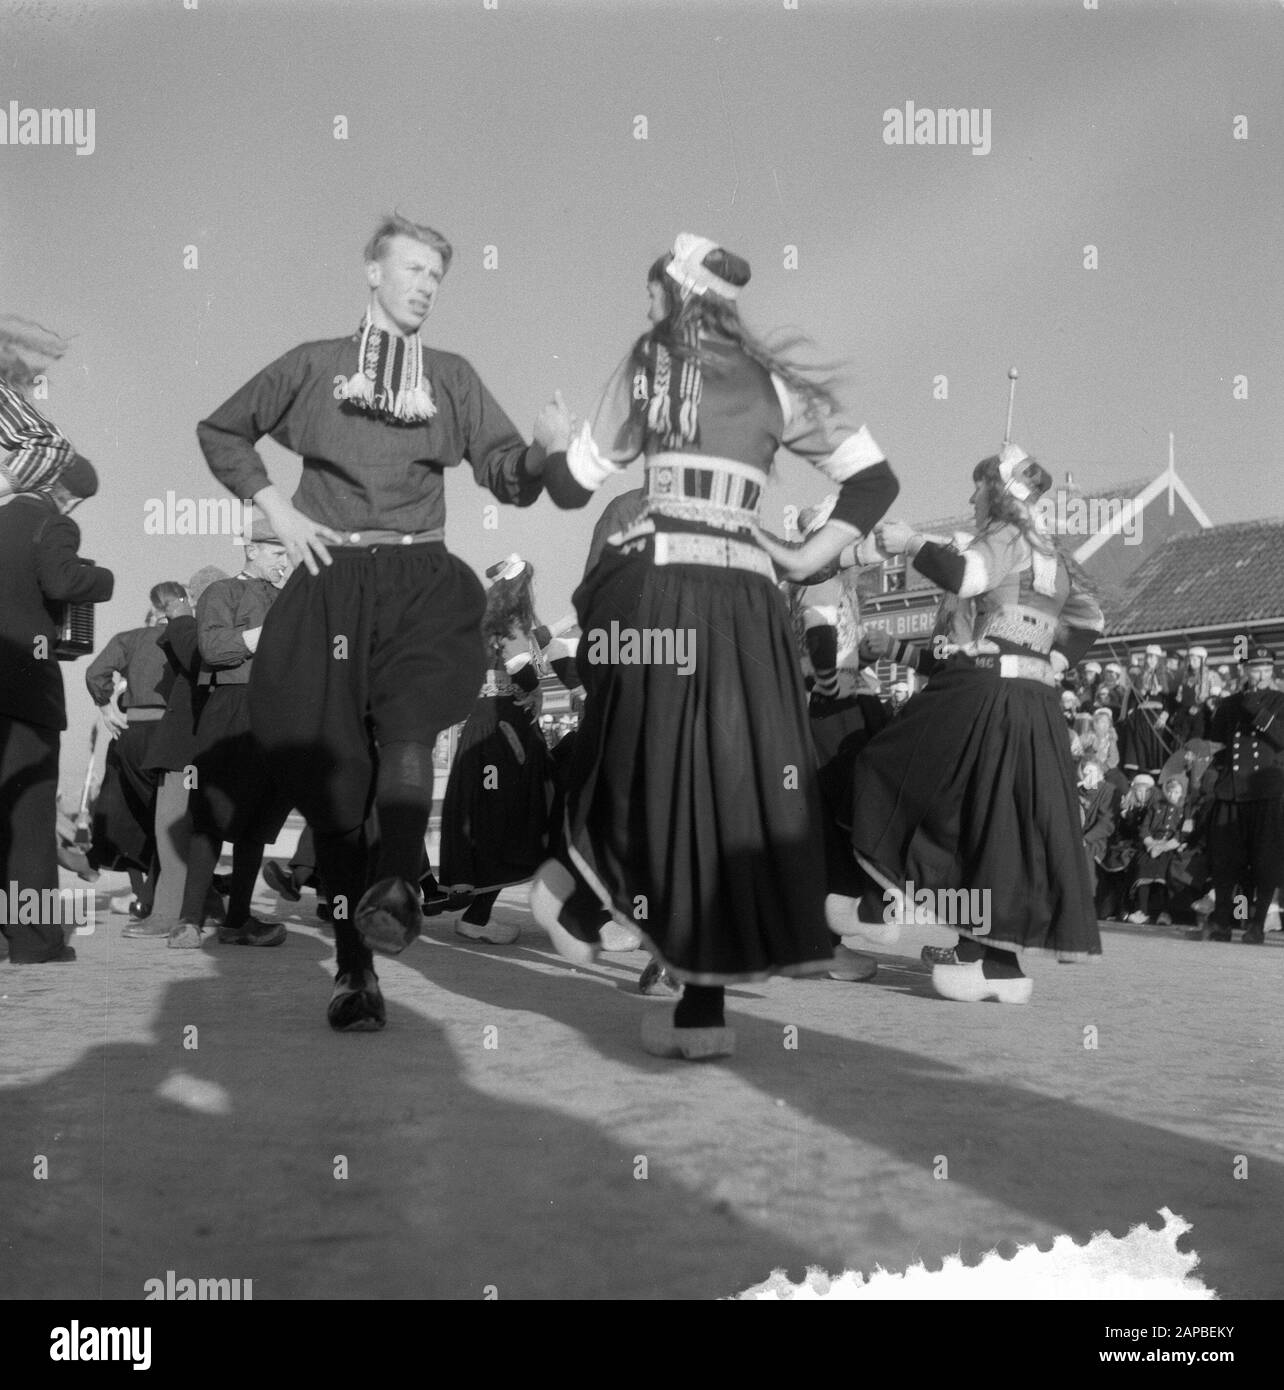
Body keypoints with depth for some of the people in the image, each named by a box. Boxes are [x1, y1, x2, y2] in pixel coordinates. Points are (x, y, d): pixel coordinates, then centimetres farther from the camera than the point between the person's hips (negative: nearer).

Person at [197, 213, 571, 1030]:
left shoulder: (451, 377, 14)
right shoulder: (314, 366, 12)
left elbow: (508, 479, 7)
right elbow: (220, 431, 21)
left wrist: (545, 448, -15)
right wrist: (274, 506, 7)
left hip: (420, 578, 0)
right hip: (332, 579, 0)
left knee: (407, 728, -30)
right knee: (335, 775, -3)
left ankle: (396, 885, -42)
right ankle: (355, 970, 4)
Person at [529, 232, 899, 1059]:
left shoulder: (649, 365, 8)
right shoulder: (775, 382, 15)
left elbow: (575, 485, 11)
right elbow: (875, 479, 11)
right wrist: (806, 558, 11)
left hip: (660, 587, -2)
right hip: (748, 597, 2)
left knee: (657, 765, 8)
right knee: (740, 779, 3)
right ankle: (702, 1007, 5)